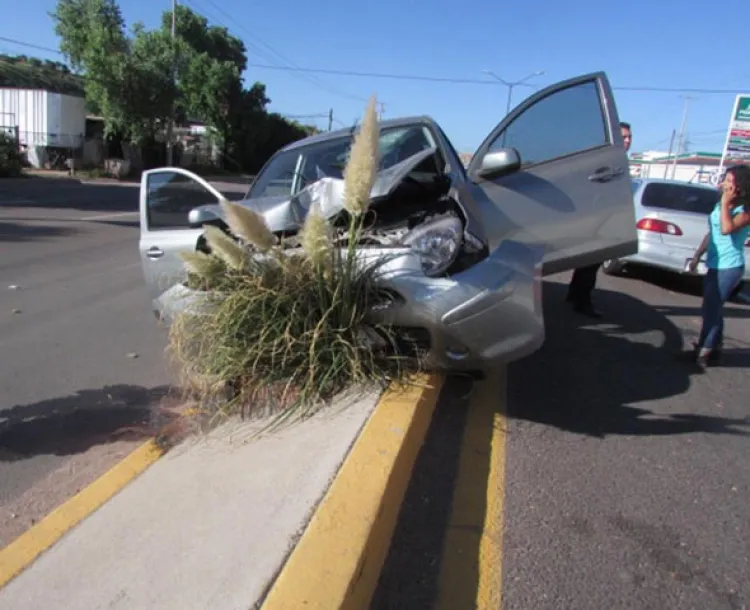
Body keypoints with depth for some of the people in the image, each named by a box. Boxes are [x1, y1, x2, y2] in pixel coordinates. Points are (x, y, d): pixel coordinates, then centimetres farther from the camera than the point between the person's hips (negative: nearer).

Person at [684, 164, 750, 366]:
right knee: (713, 308, 14)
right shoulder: (720, 204, 10)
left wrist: (726, 203, -21)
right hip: (714, 265, 8)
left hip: (729, 268, -8)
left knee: (711, 309, -8)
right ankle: (714, 348, 26)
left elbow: (726, 229, -30)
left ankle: (704, 352, -1)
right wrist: (697, 256, 17)